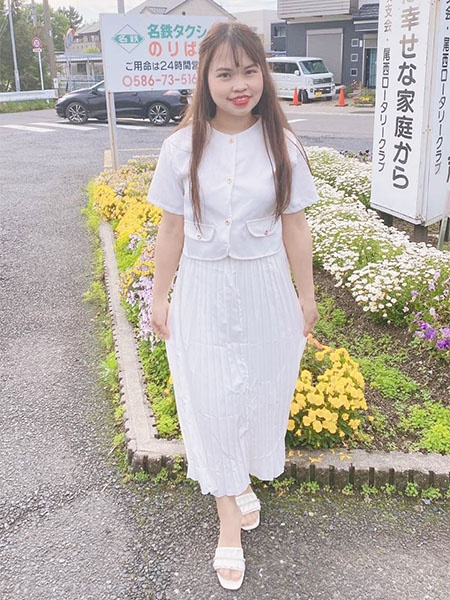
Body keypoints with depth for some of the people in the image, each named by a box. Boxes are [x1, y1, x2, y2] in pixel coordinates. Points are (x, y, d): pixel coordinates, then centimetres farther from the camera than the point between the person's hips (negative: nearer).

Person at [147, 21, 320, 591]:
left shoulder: (283, 146, -4)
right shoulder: (182, 147, -5)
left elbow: (295, 227, 2)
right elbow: (171, 229, 0)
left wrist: (306, 295, 6)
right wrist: (159, 298, 3)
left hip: (264, 289, 1)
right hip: (203, 291, 0)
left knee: (259, 390, 12)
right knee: (211, 398, 3)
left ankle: (243, 475, 39)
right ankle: (229, 510, 20)